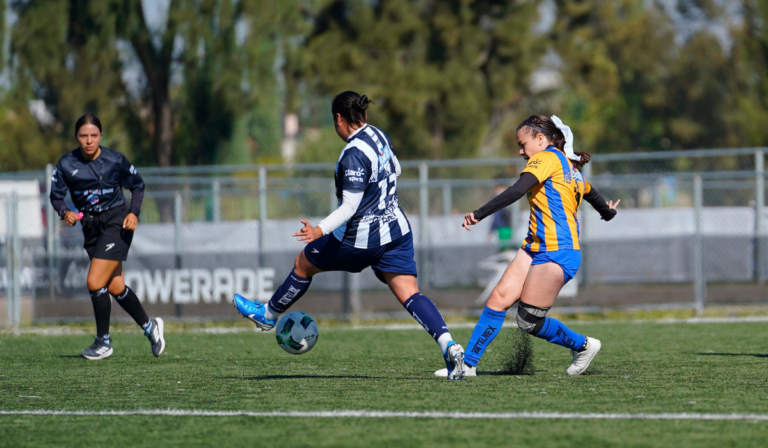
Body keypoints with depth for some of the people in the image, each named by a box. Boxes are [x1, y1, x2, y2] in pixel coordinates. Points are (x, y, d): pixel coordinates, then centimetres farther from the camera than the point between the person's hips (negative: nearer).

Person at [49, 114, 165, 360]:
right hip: (91, 227, 5)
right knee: (115, 287, 10)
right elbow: (56, 195, 5)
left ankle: (103, 341, 1)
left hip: (117, 223, -5)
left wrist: (133, 212, -9)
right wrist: (65, 212, -15)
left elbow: (138, 185, 5)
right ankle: (149, 326, 31)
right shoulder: (66, 164, -3)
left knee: (95, 282, -14)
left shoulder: (115, 161, -9)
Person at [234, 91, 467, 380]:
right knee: (410, 295, -1)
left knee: (303, 264, 17)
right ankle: (449, 347, -23)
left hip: (361, 239, -7)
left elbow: (350, 207, -25)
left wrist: (320, 231, -33)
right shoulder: (378, 135, 3)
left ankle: (268, 315, 37)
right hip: (397, 231, 7)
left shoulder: (354, 155, -21)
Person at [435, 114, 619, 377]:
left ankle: (583, 346, 14)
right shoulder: (572, 169, 21)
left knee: (528, 322, -6)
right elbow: (592, 196, 39)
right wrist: (607, 211, 61)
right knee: (499, 298, -3)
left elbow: (517, 191, -21)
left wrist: (479, 214, -26)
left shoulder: (546, 158, -6)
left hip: (555, 254, -10)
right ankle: (468, 364, -6)